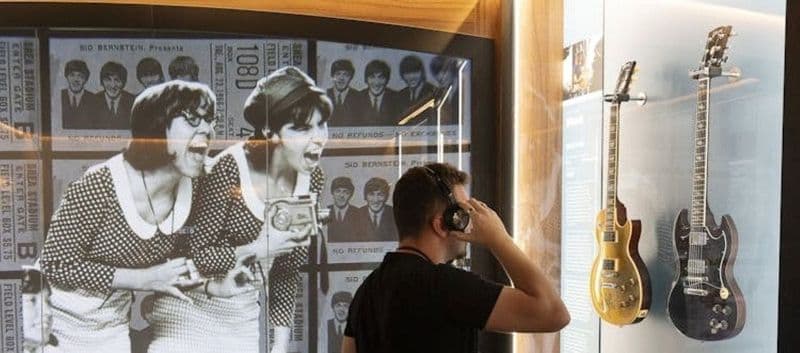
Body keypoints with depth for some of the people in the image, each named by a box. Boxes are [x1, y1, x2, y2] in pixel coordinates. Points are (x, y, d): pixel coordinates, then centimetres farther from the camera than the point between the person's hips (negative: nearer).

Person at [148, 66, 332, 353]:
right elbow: (194, 256, -16)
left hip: (246, 319, 5)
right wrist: (258, 249, -28)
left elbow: (290, 268, 1)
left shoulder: (312, 178, -6)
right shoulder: (229, 170, -22)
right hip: (193, 312, -4)